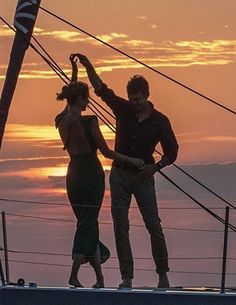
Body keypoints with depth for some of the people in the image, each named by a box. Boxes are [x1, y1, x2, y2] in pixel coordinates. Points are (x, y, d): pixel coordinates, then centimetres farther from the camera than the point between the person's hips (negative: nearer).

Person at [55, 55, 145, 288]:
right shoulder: (89, 122, -15)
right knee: (87, 225, -3)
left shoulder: (61, 121, 3)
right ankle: (74, 275, -12)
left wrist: (74, 72, 30)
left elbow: (70, 102, 25)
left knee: (87, 223, 13)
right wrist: (132, 161, 3)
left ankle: (99, 277, 16)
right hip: (91, 173, -6)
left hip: (73, 175, 6)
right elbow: (106, 152, -9)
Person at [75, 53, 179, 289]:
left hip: (143, 176, -2)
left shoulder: (159, 121, -3)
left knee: (154, 226, -4)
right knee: (120, 227, -2)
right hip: (119, 174, 2)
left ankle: (162, 274, 6)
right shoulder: (123, 109, 3)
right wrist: (88, 67, -8)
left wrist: (156, 166, -16)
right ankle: (126, 277, 0)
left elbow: (172, 152, 1)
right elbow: (101, 89, 4)